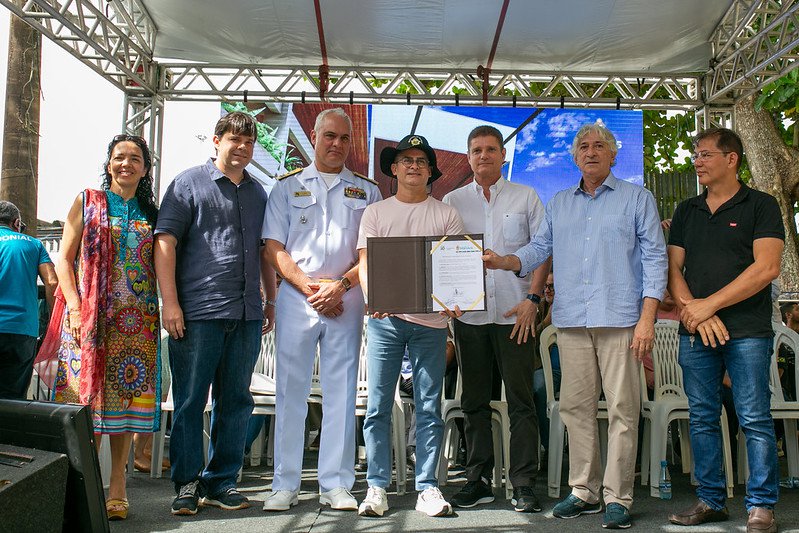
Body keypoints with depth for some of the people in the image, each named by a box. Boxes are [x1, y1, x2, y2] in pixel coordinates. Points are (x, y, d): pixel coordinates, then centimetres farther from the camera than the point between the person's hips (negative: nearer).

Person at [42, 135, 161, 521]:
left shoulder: (151, 213, 13)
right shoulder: (87, 203, 8)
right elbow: (64, 260, 3)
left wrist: (166, 310, -1)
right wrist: (76, 309, -8)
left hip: (136, 321, 2)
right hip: (89, 317, -1)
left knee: (125, 396, 2)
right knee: (86, 394, -2)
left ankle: (117, 486, 10)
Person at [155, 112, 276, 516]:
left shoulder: (257, 193, 18)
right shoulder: (190, 183, 3)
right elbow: (165, 242, -4)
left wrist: (271, 300, 19)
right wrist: (170, 302, -11)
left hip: (247, 314, 5)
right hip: (198, 312, -4)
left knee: (236, 401, 9)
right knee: (190, 400, 1)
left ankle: (220, 482, 21)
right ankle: (186, 483, 14)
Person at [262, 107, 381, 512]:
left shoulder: (367, 191, 13)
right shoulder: (287, 187, 11)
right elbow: (274, 247, 3)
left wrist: (341, 285, -10)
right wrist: (309, 287, -9)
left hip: (347, 300, 1)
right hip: (296, 297, 0)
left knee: (341, 392, 2)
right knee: (290, 390, 0)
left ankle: (336, 484, 10)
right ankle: (285, 485, 9)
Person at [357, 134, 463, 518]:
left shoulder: (446, 214, 11)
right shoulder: (375, 213, 12)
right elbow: (364, 262, 4)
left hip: (430, 319, 0)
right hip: (384, 319, 0)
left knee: (429, 409, 4)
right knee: (377, 407, 1)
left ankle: (427, 487, 12)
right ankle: (377, 487, 11)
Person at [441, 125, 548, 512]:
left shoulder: (525, 197, 7)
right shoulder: (452, 202, 11)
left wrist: (532, 298, -7)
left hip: (515, 313, -2)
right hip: (469, 313, 2)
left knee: (521, 401, -1)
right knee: (474, 402, 8)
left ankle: (523, 485, 7)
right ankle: (478, 480, 18)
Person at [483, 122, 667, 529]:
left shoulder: (637, 198, 7)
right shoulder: (559, 204, 19)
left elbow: (654, 257, 1)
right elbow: (538, 249, 15)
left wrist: (647, 317, -8)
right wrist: (502, 262, -5)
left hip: (619, 318, -4)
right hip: (571, 320, 4)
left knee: (622, 409, -3)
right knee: (576, 406, 6)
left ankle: (618, 498, 5)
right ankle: (584, 491, 17)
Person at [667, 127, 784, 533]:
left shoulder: (760, 206, 2)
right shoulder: (686, 211, 15)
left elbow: (766, 268, -10)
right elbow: (673, 268, 10)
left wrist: (710, 305, -12)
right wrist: (691, 309, -8)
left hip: (747, 331, -4)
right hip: (695, 331, 5)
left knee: (754, 420, -2)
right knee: (702, 418, 8)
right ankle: (710, 500, 18)